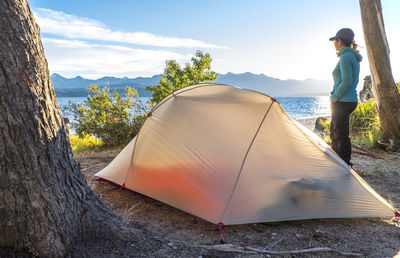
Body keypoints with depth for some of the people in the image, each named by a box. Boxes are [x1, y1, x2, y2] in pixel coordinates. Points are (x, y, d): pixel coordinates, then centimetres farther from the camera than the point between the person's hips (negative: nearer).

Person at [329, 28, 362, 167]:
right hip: (350, 100, 11)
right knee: (334, 131, 20)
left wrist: (334, 98, -13)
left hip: (343, 102, -11)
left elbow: (346, 82, -23)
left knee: (341, 134, -3)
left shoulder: (345, 57, -15)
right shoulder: (353, 57, 16)